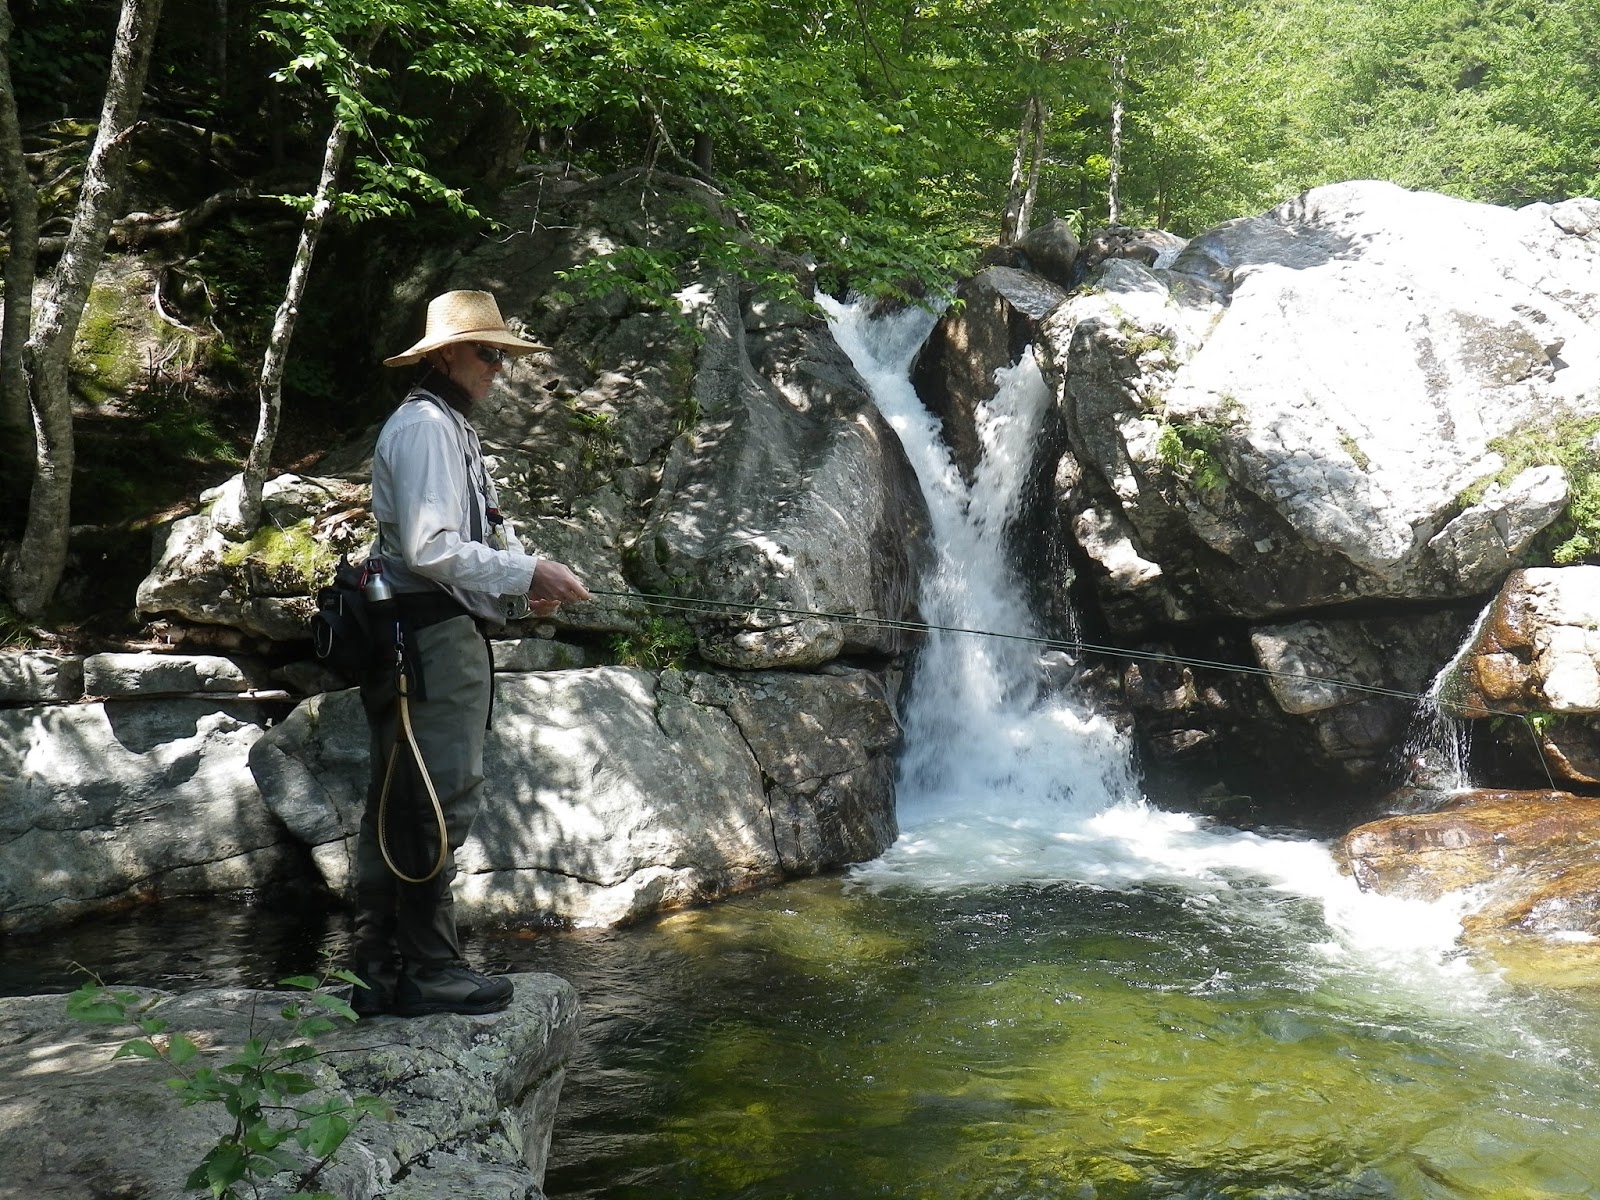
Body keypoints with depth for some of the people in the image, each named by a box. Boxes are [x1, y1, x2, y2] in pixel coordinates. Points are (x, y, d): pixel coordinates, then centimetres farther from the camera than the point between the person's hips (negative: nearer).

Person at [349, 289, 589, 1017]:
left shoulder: (449, 427, 23)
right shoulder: (425, 426, -9)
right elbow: (429, 549, -19)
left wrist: (526, 577, 10)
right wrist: (523, 574, -15)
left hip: (433, 637, 11)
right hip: (434, 636, -11)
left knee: (397, 807, 11)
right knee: (438, 802, -8)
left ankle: (379, 971, 18)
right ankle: (429, 970, -2)